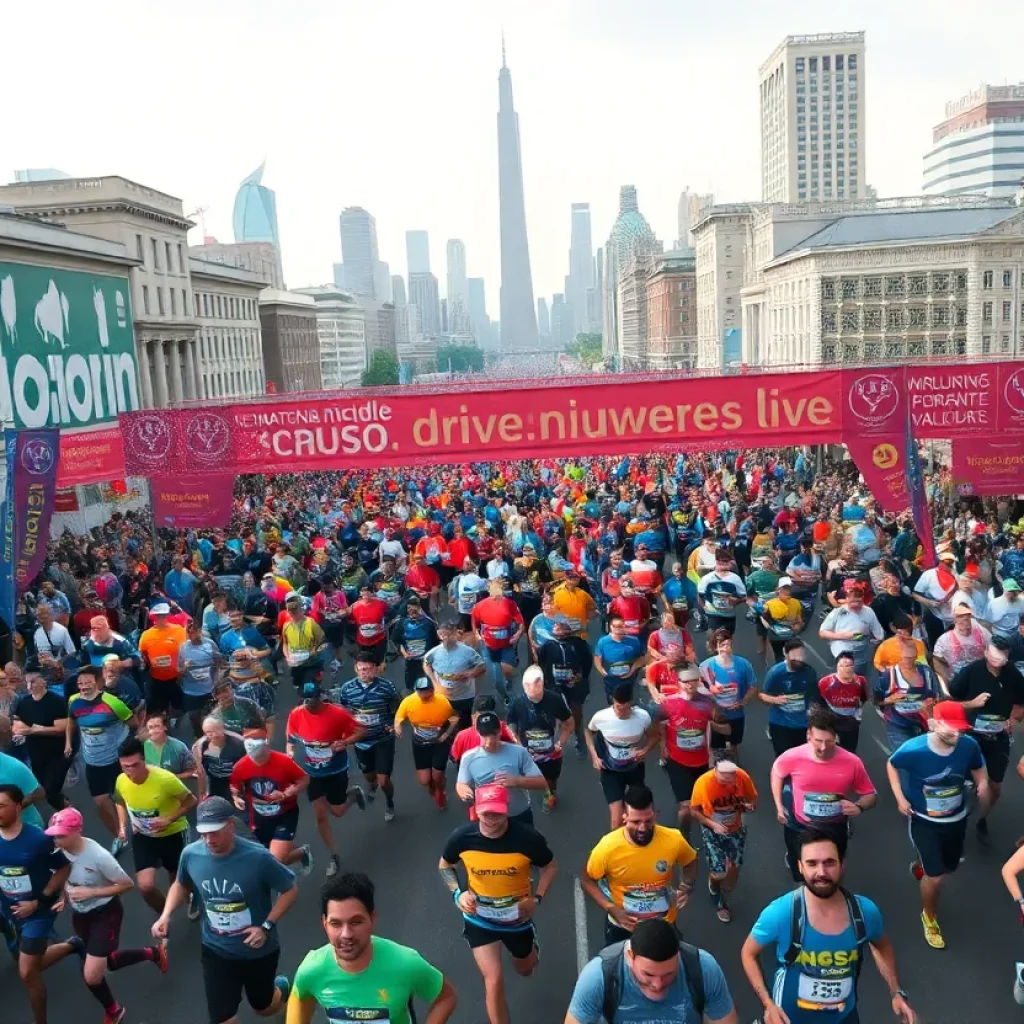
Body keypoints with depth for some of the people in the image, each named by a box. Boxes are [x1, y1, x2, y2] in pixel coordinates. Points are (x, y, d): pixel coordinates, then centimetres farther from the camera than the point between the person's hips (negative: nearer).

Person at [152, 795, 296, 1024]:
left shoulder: (257, 857, -28)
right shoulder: (191, 855, -16)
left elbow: (290, 890, -14)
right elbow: (181, 885, 7)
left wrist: (266, 926, -22)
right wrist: (166, 915, -9)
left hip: (259, 951, -2)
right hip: (216, 951, 2)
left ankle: (281, 987, 57)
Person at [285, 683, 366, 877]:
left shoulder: (336, 713, -24)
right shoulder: (296, 714, -15)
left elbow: (360, 730, -12)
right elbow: (291, 738, 2)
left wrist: (344, 742, -28)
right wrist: (289, 751, -18)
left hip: (336, 770, -3)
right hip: (312, 772, 3)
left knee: (337, 812, 8)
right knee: (320, 816, 7)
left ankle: (354, 793, 42)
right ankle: (333, 857, 26)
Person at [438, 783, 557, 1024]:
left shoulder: (528, 838, -27)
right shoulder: (462, 837, -23)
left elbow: (550, 866, -6)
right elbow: (445, 865, -1)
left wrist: (537, 899, -17)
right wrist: (458, 893, -16)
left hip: (517, 917, 1)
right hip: (479, 918, -1)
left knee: (525, 970, 26)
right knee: (493, 981, -11)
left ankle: (530, 948, 63)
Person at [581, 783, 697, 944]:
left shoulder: (674, 840, -25)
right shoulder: (608, 847, -30)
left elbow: (690, 862, -1)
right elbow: (587, 880, -12)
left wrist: (686, 887, -19)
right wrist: (611, 909, -23)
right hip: (622, 925, -1)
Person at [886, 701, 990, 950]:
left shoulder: (969, 745, -24)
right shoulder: (913, 749, -30)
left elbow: (979, 772, -3)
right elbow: (891, 765, -8)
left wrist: (983, 788, -24)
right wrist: (900, 798, -12)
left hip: (957, 819, 4)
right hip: (924, 821, -4)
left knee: (949, 868, 25)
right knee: (935, 877, -4)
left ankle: (920, 864, 61)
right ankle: (929, 917, 28)